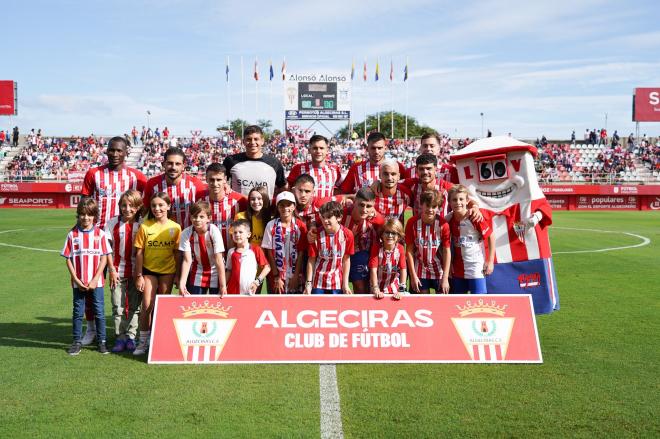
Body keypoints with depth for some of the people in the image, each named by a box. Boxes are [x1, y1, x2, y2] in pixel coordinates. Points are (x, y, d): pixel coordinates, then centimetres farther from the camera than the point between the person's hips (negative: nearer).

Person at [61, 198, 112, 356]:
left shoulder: (100, 234, -3)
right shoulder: (72, 234, -1)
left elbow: (104, 258, -3)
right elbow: (68, 259, 0)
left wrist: (95, 280, -10)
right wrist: (76, 280, -8)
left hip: (96, 282, -1)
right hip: (78, 282, 1)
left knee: (99, 312, 5)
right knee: (77, 312, 10)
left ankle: (102, 341, 15)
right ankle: (77, 341, 21)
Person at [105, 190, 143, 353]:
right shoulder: (113, 223, -2)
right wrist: (111, 269, -5)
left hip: (135, 272, 0)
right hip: (117, 272, 0)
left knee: (134, 306, 7)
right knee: (118, 306, 4)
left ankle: (131, 336, 16)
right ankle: (120, 338, 12)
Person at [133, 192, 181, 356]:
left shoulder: (175, 227, -5)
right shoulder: (145, 226, -7)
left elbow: (177, 253, 0)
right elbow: (139, 252, -3)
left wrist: (177, 274, 0)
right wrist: (139, 276, -4)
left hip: (167, 271, 1)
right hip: (149, 270, -1)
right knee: (147, 305, -5)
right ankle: (143, 341, 7)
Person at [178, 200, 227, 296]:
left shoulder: (214, 231, -22)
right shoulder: (186, 233, -16)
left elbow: (219, 260, -23)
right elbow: (187, 261, -17)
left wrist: (223, 286, -23)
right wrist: (182, 283, -27)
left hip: (215, 274, -2)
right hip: (197, 275, 2)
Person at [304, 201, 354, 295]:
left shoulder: (347, 234, -10)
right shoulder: (317, 235, -10)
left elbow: (346, 260, -2)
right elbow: (311, 260, -4)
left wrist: (345, 284, 0)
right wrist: (308, 283, -5)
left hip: (337, 282, 0)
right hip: (318, 281, 0)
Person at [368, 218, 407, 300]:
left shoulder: (400, 249, -9)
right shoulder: (376, 247, -13)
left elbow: (403, 270, -11)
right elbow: (373, 269, -16)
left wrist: (401, 290, -18)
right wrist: (376, 290, -22)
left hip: (394, 288, 1)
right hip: (378, 288, -1)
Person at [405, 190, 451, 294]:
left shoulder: (443, 224, -13)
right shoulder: (412, 222, -13)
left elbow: (447, 251, -10)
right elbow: (409, 250, -8)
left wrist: (445, 278, -12)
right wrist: (413, 276, -8)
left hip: (439, 271, 0)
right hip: (420, 270, 0)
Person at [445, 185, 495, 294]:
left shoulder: (475, 218, -15)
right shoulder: (448, 219, -3)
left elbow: (491, 237, -8)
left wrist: (490, 262, -7)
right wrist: (449, 264, 7)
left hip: (476, 268, -4)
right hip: (458, 268, 5)